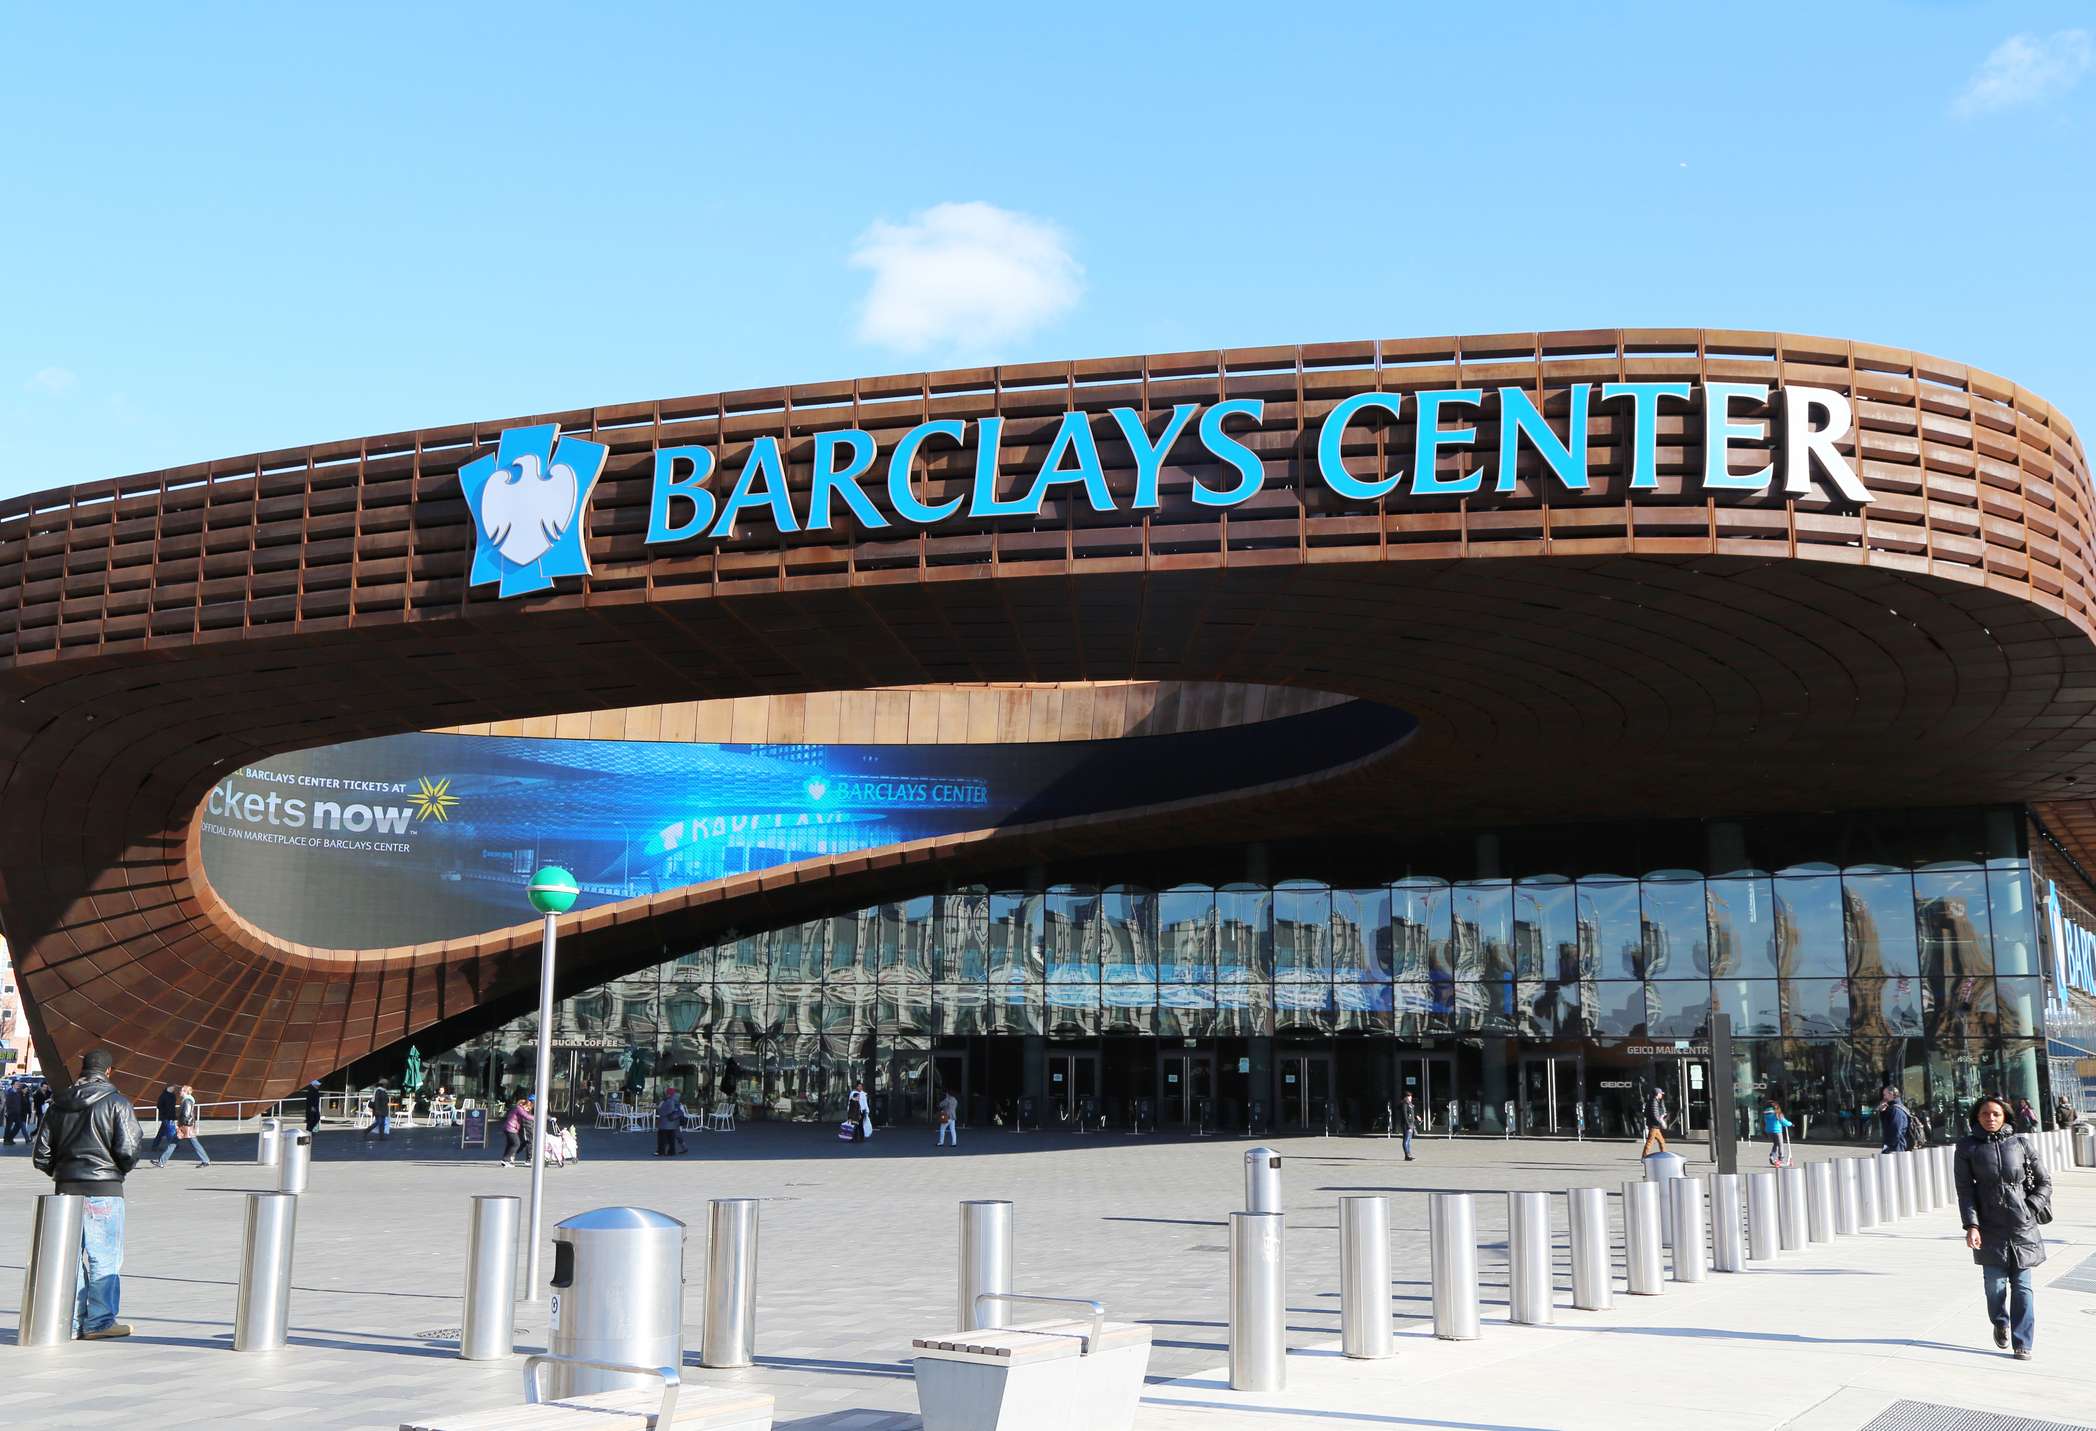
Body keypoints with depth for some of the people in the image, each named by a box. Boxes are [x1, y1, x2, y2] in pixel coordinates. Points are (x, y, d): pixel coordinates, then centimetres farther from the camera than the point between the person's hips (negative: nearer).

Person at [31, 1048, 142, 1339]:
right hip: (104, 1189, -5)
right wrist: (121, 1169, 8)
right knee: (104, 1257, 1)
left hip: (65, 1189, 5)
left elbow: (40, 1154, 8)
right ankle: (99, 1321, 2)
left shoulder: (58, 1104, 9)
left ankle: (70, 1322, 14)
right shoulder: (116, 1102, -6)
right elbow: (128, 1150, -13)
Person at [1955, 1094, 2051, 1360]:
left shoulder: (2020, 1143, 4)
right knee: (1994, 1283, 0)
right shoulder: (1967, 1147, 2)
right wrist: (1971, 1225, -9)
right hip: (1990, 1228, 0)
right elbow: (1965, 1189, -1)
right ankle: (2000, 1323, 29)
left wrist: (2030, 1209, -2)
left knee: (2022, 1286, 1)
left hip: (2023, 1228, 0)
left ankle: (2022, 1343, 9)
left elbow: (2045, 1181, 10)